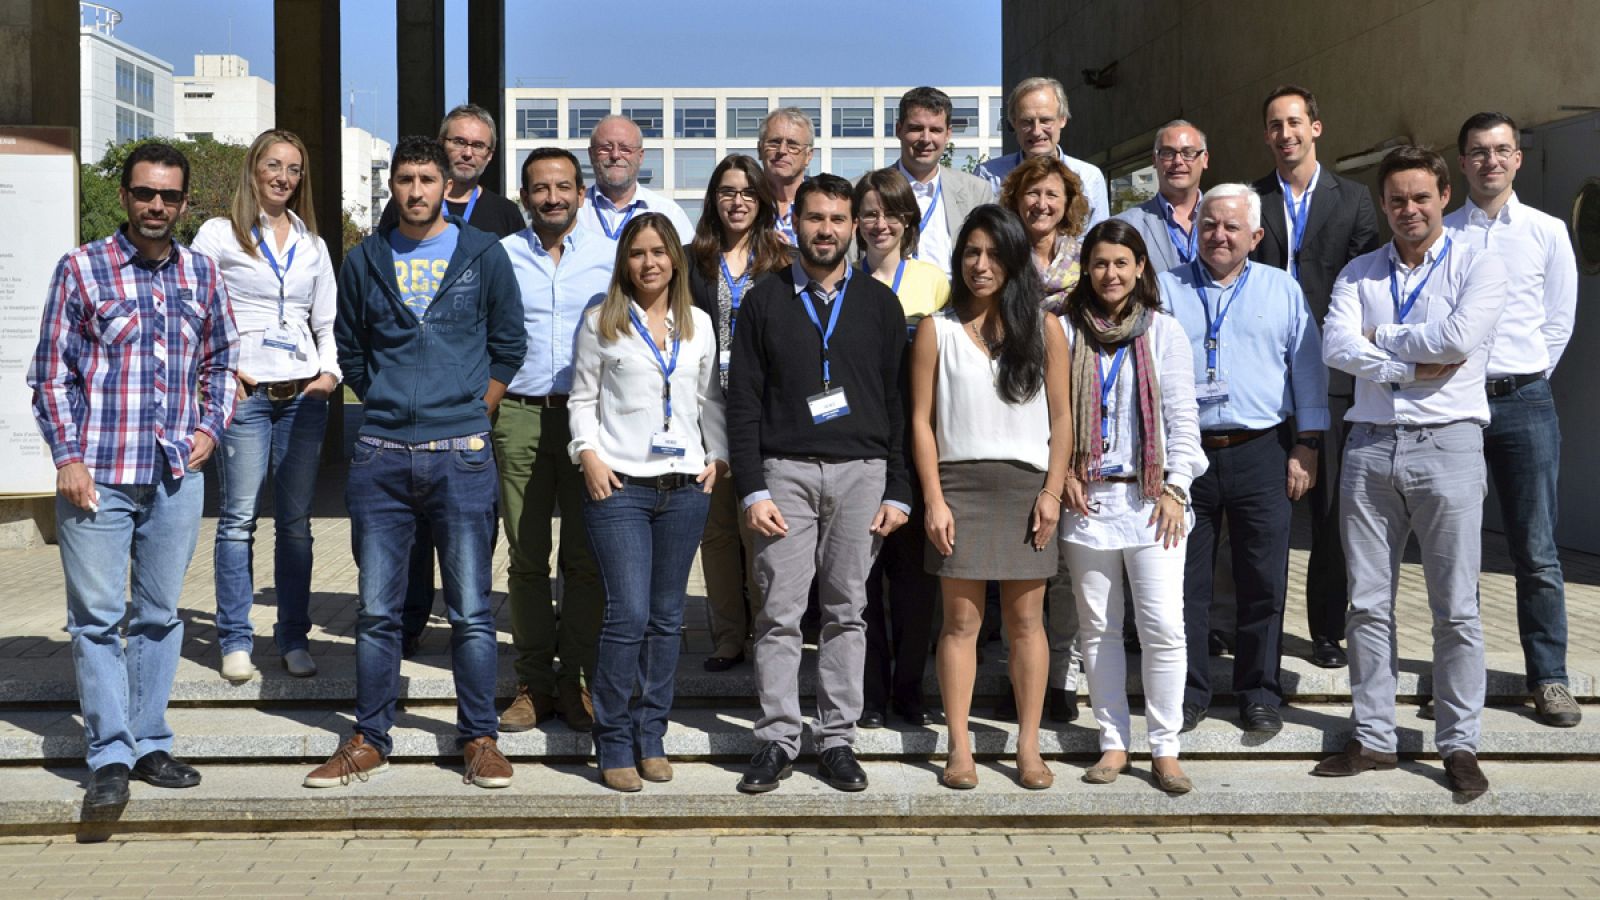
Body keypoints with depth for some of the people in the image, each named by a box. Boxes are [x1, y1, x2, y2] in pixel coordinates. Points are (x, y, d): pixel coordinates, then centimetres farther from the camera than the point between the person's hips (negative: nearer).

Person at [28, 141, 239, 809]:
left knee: (161, 613, 10)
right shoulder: (81, 269, 0)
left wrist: (211, 427, 6)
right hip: (98, 474, -3)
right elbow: (52, 373, 0)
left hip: (177, 475, 3)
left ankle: (150, 743, 20)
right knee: (97, 616, -1)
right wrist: (68, 457, -7)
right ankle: (109, 756, 6)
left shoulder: (200, 273, 9)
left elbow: (222, 360, 20)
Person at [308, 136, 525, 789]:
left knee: (470, 610, 0)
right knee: (377, 610, 6)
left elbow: (508, 346, 11)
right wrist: (388, 407, 14)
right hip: (380, 457, 2)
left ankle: (480, 739, 11)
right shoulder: (364, 261, 10)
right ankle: (369, 740, 17)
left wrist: (469, 416, 8)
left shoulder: (482, 255, 5)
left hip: (460, 457, -2)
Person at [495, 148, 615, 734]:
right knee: (526, 556, 3)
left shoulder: (611, 257, 8)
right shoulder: (500, 257, 8)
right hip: (520, 416, 0)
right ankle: (534, 682, 11)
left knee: (587, 555, 1)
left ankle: (578, 680, 10)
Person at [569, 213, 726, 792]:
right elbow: (582, 398, 6)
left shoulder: (698, 325, 14)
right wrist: (588, 452, -7)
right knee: (629, 614, -11)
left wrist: (717, 456, 8)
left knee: (667, 616, 6)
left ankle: (651, 737, 16)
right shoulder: (601, 323, 6)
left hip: (684, 485, 3)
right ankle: (614, 744, 1)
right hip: (619, 484, -3)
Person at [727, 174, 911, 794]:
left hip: (861, 470, 1)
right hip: (786, 470, -1)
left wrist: (897, 491, 2)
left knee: (847, 611, 4)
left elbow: (897, 399, 9)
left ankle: (837, 739, 12)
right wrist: (752, 489, -5)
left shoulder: (879, 303, 10)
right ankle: (777, 739, 5)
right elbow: (743, 401, 4)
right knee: (780, 613, -3)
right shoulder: (764, 303, 7)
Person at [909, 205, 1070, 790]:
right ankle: (959, 749, 6)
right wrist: (934, 500, -6)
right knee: (961, 620, 0)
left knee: (1026, 619, 3)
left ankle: (1028, 747, 10)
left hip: (1026, 485, 1)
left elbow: (1061, 416, 6)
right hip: (960, 483, 0)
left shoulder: (1044, 328, 6)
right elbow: (922, 420, 2)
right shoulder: (937, 330, 5)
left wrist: (1053, 491, -4)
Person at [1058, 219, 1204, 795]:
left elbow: (1182, 417, 3)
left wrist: (1175, 488, -4)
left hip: (1151, 497, -1)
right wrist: (1062, 475, -5)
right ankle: (1113, 743, 16)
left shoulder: (1163, 331, 5)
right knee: (1098, 627, 6)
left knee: (1164, 627, -7)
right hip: (1087, 498, 1)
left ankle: (1165, 749, 3)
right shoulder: (1067, 331, 6)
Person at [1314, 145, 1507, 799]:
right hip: (1370, 447, 3)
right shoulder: (1359, 274, 12)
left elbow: (1460, 337, -15)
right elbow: (1336, 348, -3)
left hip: (1446, 444, -3)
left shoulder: (1479, 267, 3)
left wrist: (1381, 338, -3)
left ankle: (1459, 744, 8)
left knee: (1456, 608, 0)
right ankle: (1373, 738, 15)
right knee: (1367, 603, 6)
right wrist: (1415, 366, -12)